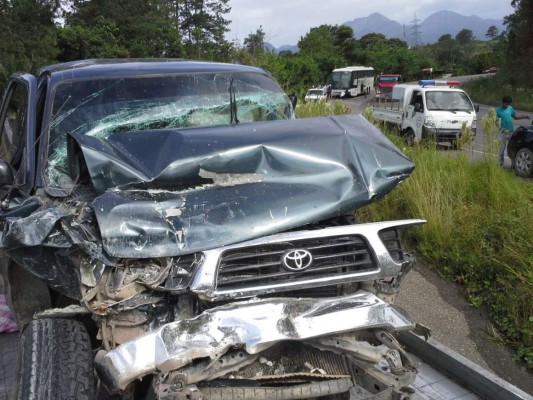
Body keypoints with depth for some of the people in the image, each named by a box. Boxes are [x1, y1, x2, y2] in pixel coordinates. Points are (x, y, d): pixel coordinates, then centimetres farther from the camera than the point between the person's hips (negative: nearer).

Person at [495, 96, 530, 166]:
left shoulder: (510, 108, 8)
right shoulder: (498, 110, -5)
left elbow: (515, 117, 20)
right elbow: (496, 121, -8)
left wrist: (523, 117, 6)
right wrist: (501, 128, -23)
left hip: (511, 131, 4)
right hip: (503, 132, -4)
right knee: (502, 147, -1)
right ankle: (501, 162, 8)